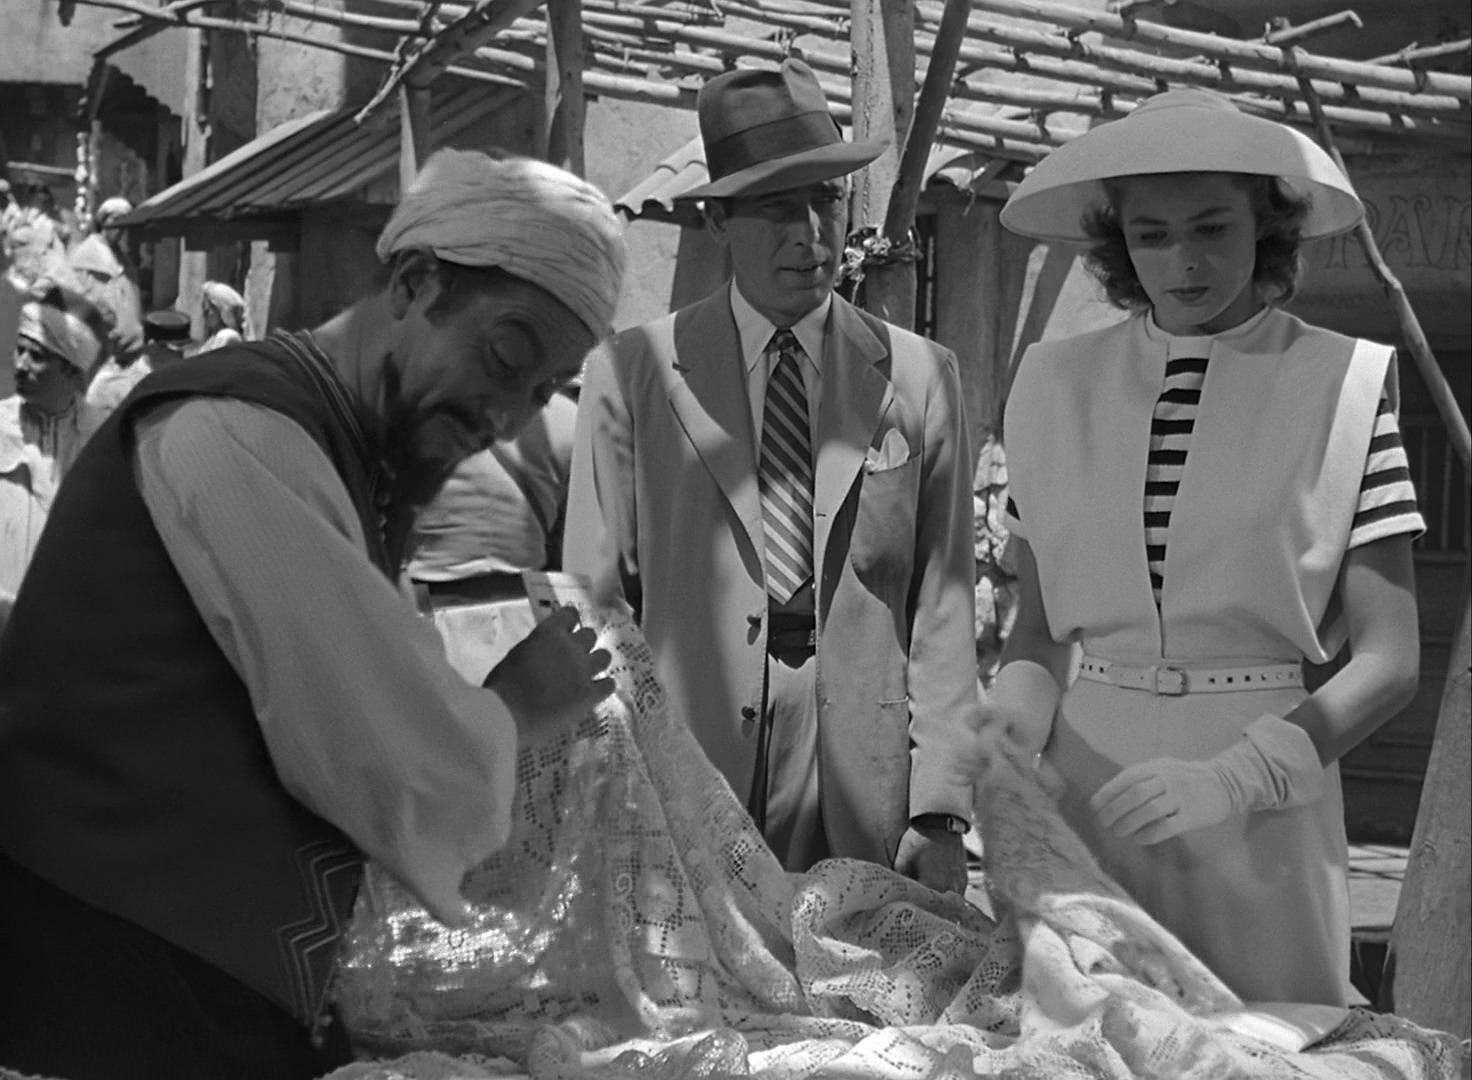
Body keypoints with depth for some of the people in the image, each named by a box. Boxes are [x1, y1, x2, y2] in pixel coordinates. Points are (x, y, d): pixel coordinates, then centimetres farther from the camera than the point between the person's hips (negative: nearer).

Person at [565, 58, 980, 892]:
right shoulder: (631, 375, 1)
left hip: (866, 794, 1)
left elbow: (943, 609, 2)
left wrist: (941, 809, -4)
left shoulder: (920, 377, 5)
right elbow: (595, 602, 1)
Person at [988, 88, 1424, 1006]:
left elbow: (1388, 660, -7)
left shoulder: (1340, 385, -4)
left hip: (1264, 806, -2)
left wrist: (1233, 776, -19)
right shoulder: (1061, 384, 4)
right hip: (1087, 774, 2)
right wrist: (1018, 708, -9)